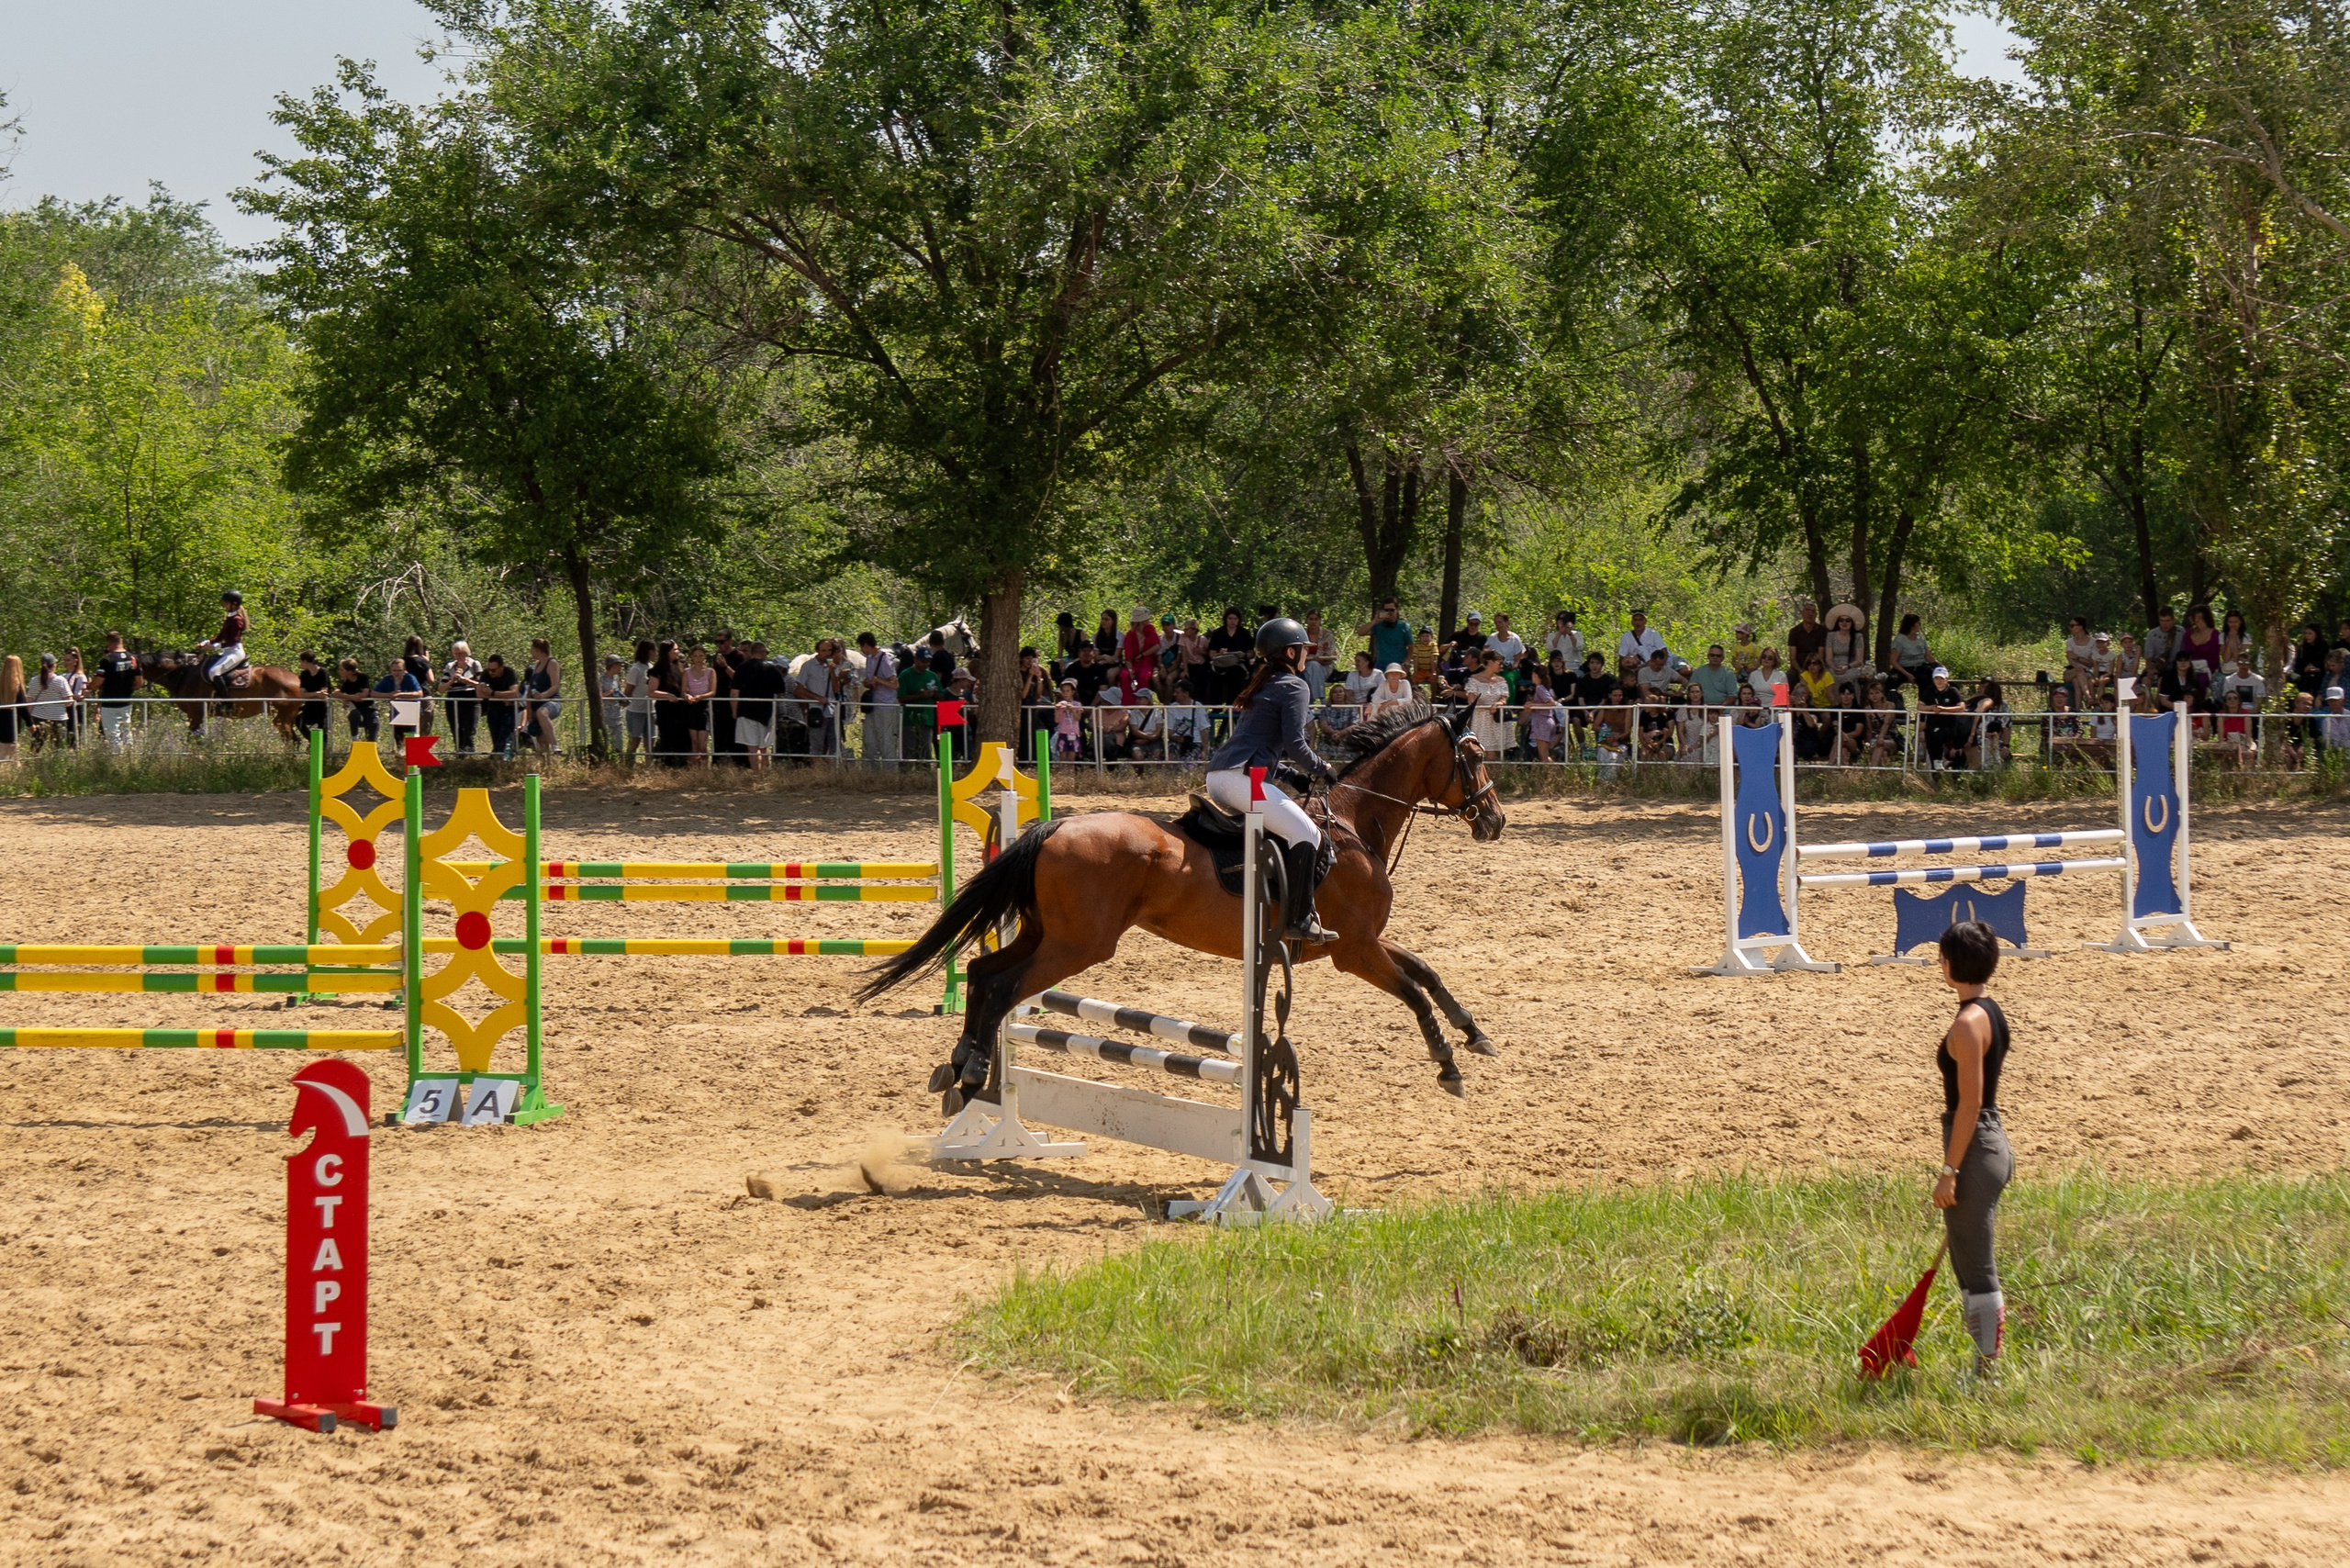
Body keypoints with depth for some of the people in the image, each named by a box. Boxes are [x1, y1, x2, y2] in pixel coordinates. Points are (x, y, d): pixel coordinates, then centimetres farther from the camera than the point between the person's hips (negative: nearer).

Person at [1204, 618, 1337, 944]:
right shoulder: (1293, 686, -2)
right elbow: (1295, 746, -10)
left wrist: (1309, 763, 26)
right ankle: (1298, 920, -21)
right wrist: (1320, 768, 7)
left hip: (1216, 777, 10)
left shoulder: (1261, 685, 26)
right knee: (1306, 834, -12)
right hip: (1242, 778, -10)